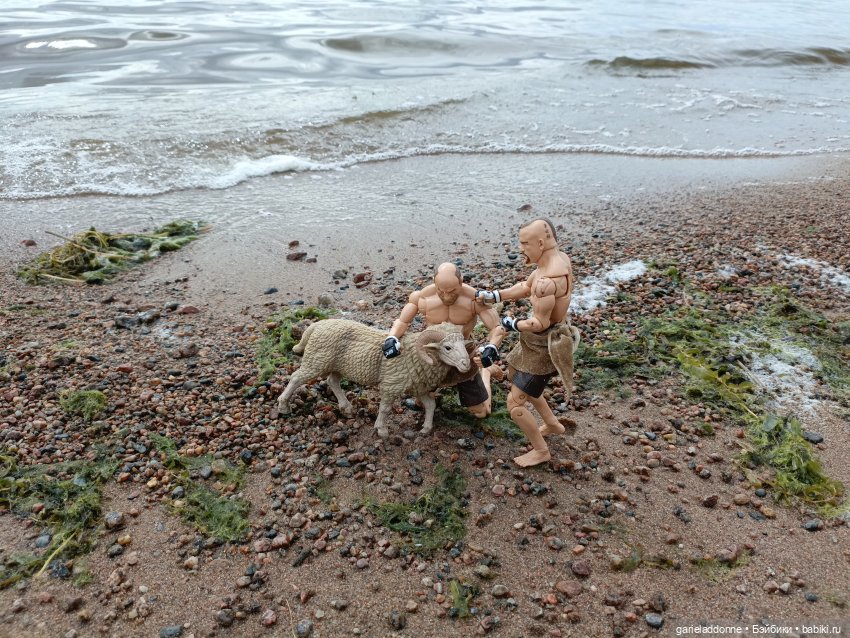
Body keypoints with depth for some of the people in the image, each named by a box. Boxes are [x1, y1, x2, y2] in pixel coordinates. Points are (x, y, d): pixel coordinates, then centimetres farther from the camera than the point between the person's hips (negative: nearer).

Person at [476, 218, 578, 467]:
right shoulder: (559, 257, -2)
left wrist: (512, 324, -10)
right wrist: (492, 295, 2)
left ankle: (541, 451, 22)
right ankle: (553, 424, 45)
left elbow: (540, 323, -28)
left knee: (515, 403, 0)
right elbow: (525, 287, 9)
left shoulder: (547, 279, -33)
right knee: (515, 376, 31)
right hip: (542, 340, 10)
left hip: (544, 346, -10)